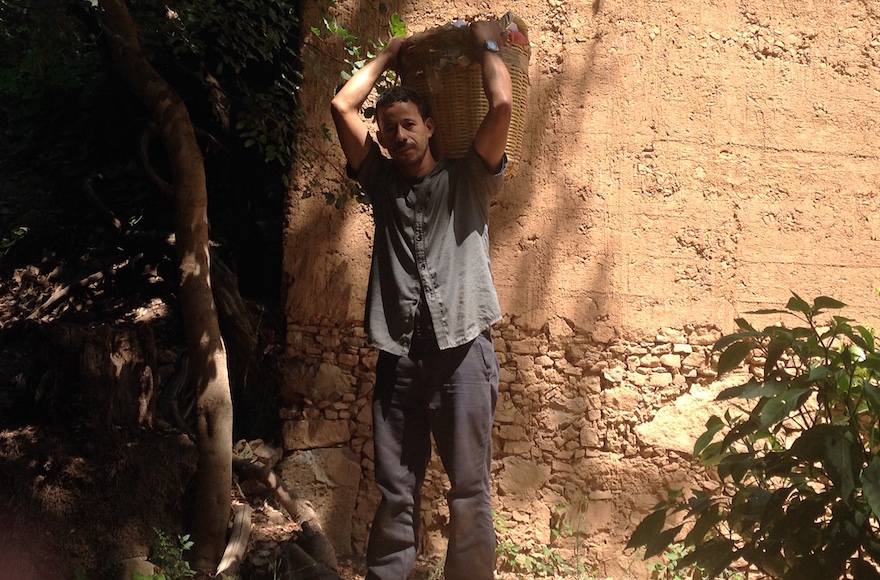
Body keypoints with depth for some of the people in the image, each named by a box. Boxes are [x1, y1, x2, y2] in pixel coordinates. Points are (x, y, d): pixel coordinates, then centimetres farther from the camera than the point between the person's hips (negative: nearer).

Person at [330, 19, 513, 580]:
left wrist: (487, 43, 12)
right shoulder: (382, 181, 17)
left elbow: (502, 104, -4)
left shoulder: (466, 180, 8)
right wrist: (388, 57, 22)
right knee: (395, 493, 4)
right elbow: (343, 106, 11)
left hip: (462, 350, -3)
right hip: (399, 355, 3)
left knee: (469, 490, -1)